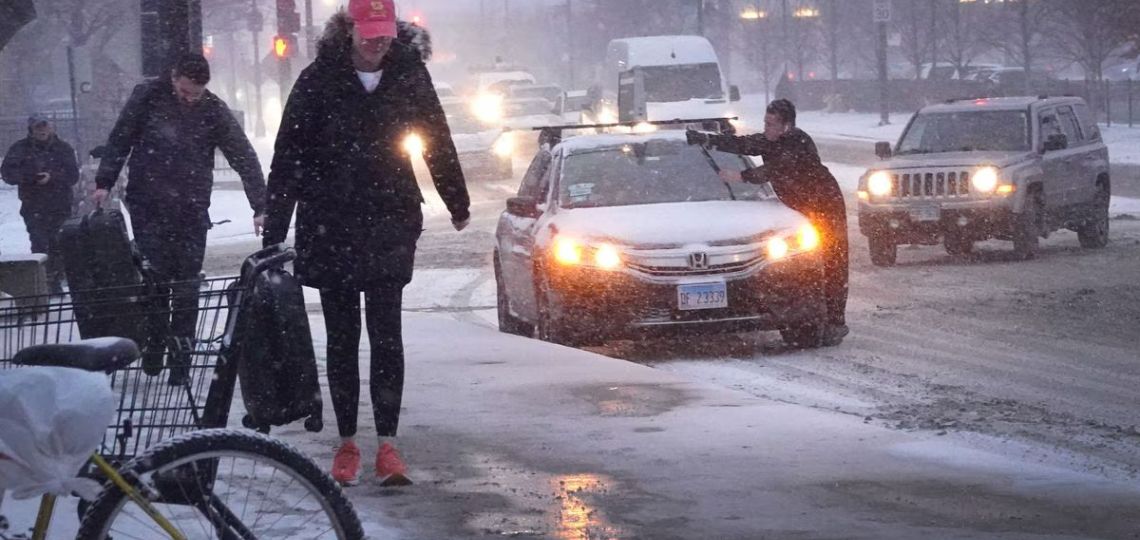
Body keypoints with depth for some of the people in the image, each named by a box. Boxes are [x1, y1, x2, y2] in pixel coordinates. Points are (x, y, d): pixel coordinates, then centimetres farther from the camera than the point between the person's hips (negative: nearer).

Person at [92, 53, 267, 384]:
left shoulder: (213, 111, -3)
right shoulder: (147, 97, -4)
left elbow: (244, 157, -4)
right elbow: (119, 140, 6)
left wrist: (260, 206, -11)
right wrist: (104, 183, 0)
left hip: (191, 210, 1)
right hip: (148, 207, -1)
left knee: (186, 287, 0)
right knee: (155, 277, -8)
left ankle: (180, 360, 6)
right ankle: (153, 346, 7)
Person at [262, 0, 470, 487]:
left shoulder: (409, 76, -2)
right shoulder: (319, 80, -8)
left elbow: (438, 141, 13)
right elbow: (288, 157, -8)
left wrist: (458, 204, 24)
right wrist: (274, 232, -14)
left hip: (390, 226, 0)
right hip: (330, 228, 0)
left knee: (386, 335, -4)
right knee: (342, 337, 7)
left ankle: (387, 444, -2)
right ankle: (346, 443, 13)